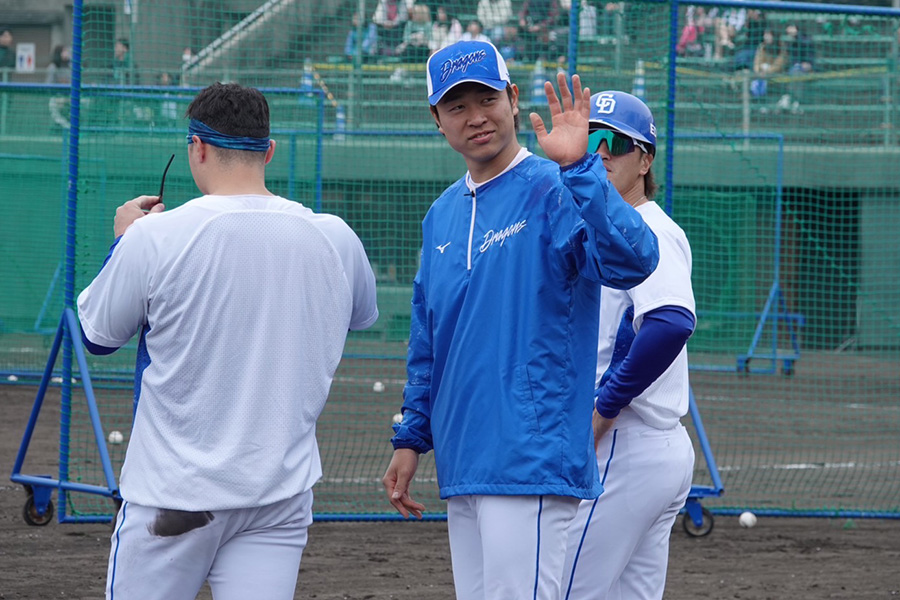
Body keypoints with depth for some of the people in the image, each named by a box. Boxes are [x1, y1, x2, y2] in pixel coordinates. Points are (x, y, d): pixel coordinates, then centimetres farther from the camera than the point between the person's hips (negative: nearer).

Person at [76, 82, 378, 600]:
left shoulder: (154, 237, -12)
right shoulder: (335, 239, -2)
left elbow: (97, 333, 4)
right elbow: (363, 314, 22)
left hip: (175, 491, -3)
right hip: (283, 492, 3)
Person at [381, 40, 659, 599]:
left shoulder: (553, 191, -8)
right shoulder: (442, 216, 16)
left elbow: (633, 260, -26)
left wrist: (578, 168, -34)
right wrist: (412, 438, 19)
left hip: (531, 460, -8)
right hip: (463, 467, 8)